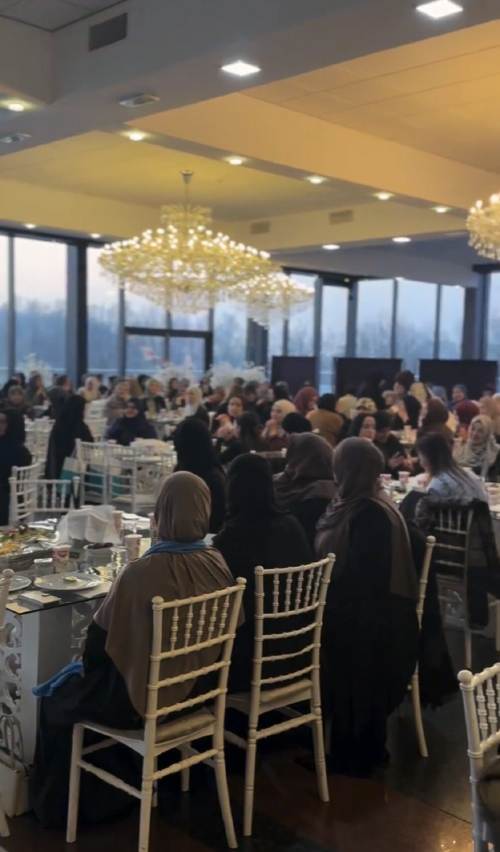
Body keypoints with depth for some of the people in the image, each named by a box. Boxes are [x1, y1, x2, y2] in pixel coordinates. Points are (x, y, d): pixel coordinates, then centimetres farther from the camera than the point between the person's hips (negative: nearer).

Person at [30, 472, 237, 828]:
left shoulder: (142, 572, -28)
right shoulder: (218, 563, -10)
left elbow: (101, 638, -16)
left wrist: (89, 669, 7)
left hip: (143, 697, -6)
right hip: (198, 689, 7)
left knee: (55, 703, 20)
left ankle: (56, 807, 34)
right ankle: (114, 787, 41)